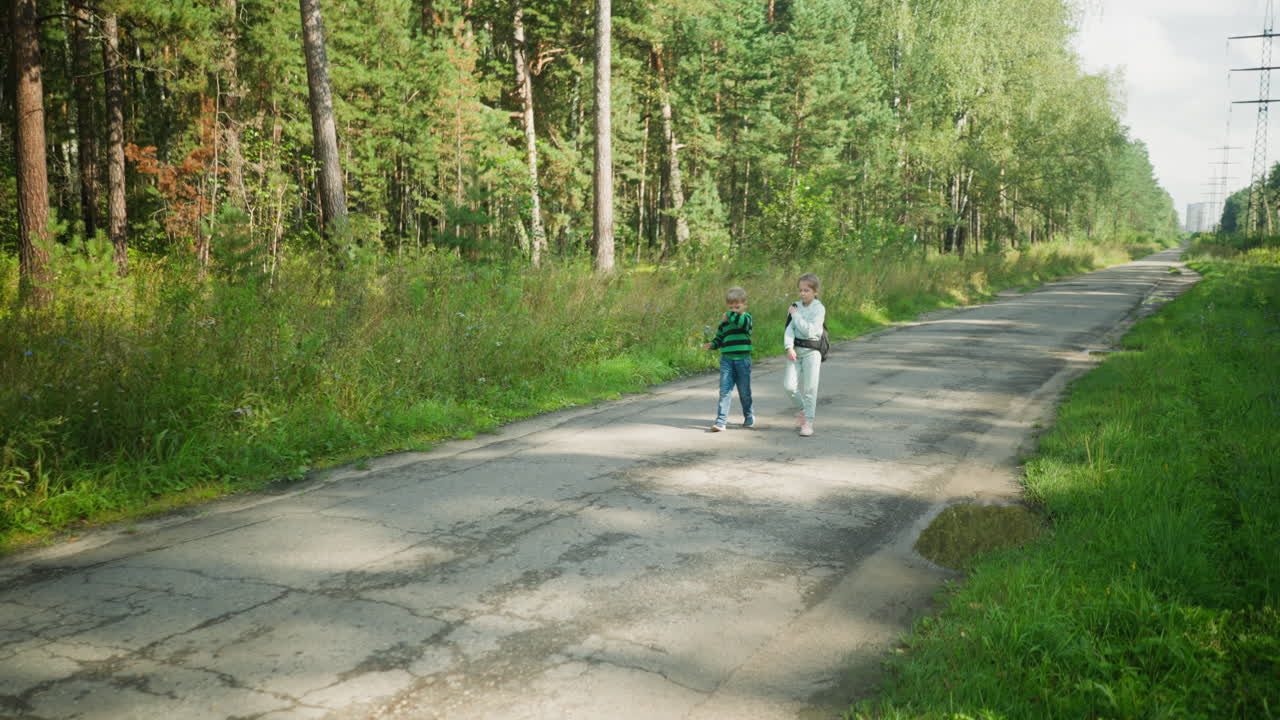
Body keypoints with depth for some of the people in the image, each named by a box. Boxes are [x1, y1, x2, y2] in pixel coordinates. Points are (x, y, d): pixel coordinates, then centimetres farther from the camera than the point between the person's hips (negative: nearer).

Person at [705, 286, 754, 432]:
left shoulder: (746, 317, -2)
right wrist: (712, 345, -5)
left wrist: (730, 316, -15)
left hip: (743, 360, -2)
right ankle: (721, 421, -10)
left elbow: (744, 322, -27)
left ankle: (748, 416, 33)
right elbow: (719, 339, 16)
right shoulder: (725, 323, 9)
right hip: (726, 360, 2)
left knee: (744, 391, 11)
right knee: (725, 391, -6)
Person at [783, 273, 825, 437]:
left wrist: (796, 315, -11)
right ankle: (802, 409, 24)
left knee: (810, 388, -2)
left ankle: (808, 422, 7)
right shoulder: (795, 306, 7)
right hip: (795, 350, 4)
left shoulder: (819, 309, -6)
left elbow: (809, 330, -16)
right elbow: (789, 329, -1)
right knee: (788, 385, -3)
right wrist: (789, 347, -16)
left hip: (811, 351, -4)